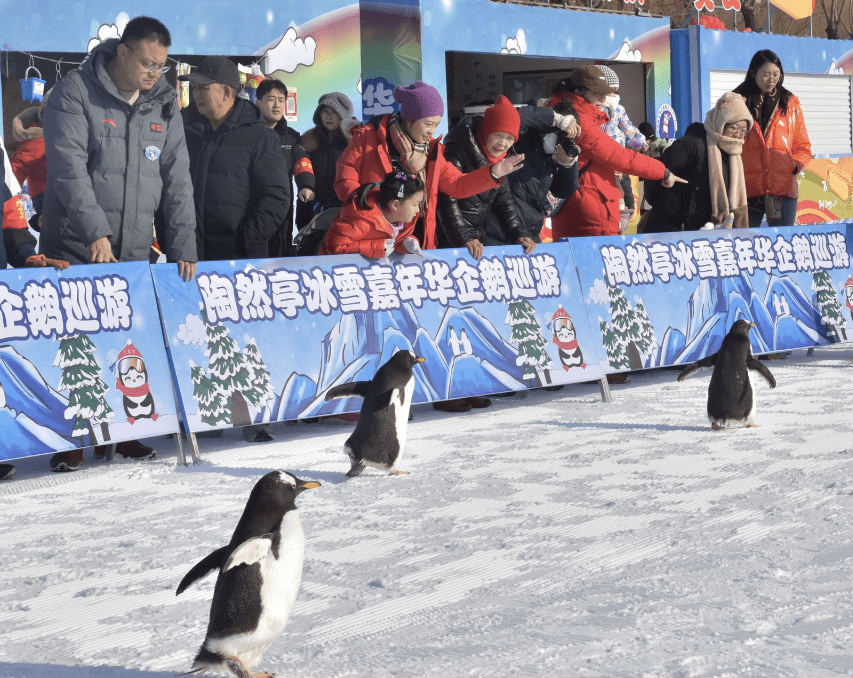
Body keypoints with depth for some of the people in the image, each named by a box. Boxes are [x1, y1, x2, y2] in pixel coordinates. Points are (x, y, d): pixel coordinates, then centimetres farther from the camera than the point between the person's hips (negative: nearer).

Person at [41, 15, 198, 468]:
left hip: (134, 253, 5)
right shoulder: (75, 95, -9)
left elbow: (177, 180, 8)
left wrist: (183, 245, 0)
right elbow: (69, 168, -18)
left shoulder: (164, 107, 8)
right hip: (75, 251, -4)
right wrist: (95, 231, -27)